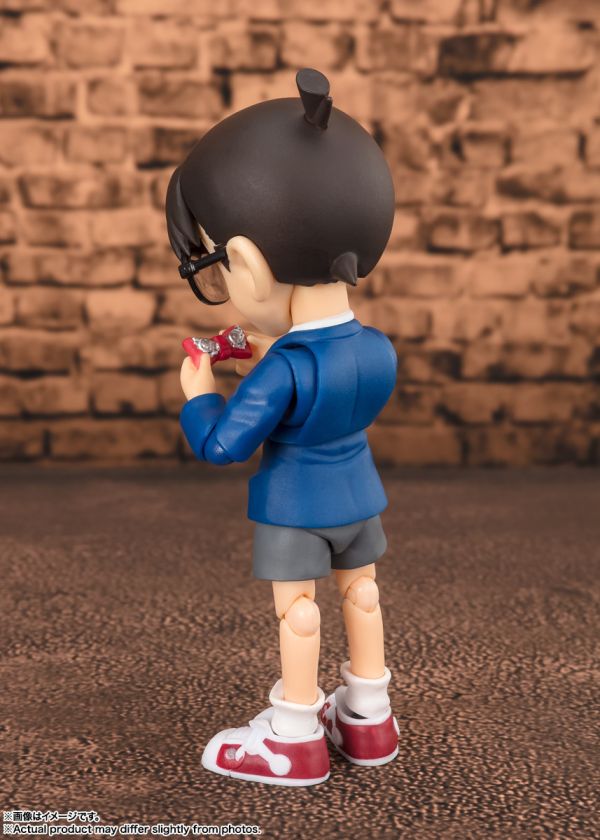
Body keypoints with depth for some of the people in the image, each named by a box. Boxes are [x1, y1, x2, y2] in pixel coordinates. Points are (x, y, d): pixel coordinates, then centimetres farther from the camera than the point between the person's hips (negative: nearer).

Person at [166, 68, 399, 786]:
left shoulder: (282, 370, -28)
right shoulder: (379, 350, -6)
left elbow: (222, 444, -25)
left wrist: (198, 394, -6)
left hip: (294, 506, -7)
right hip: (358, 495, 7)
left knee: (297, 612, 5)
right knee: (362, 594, 18)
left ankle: (295, 739, 19)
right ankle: (367, 718, 33)